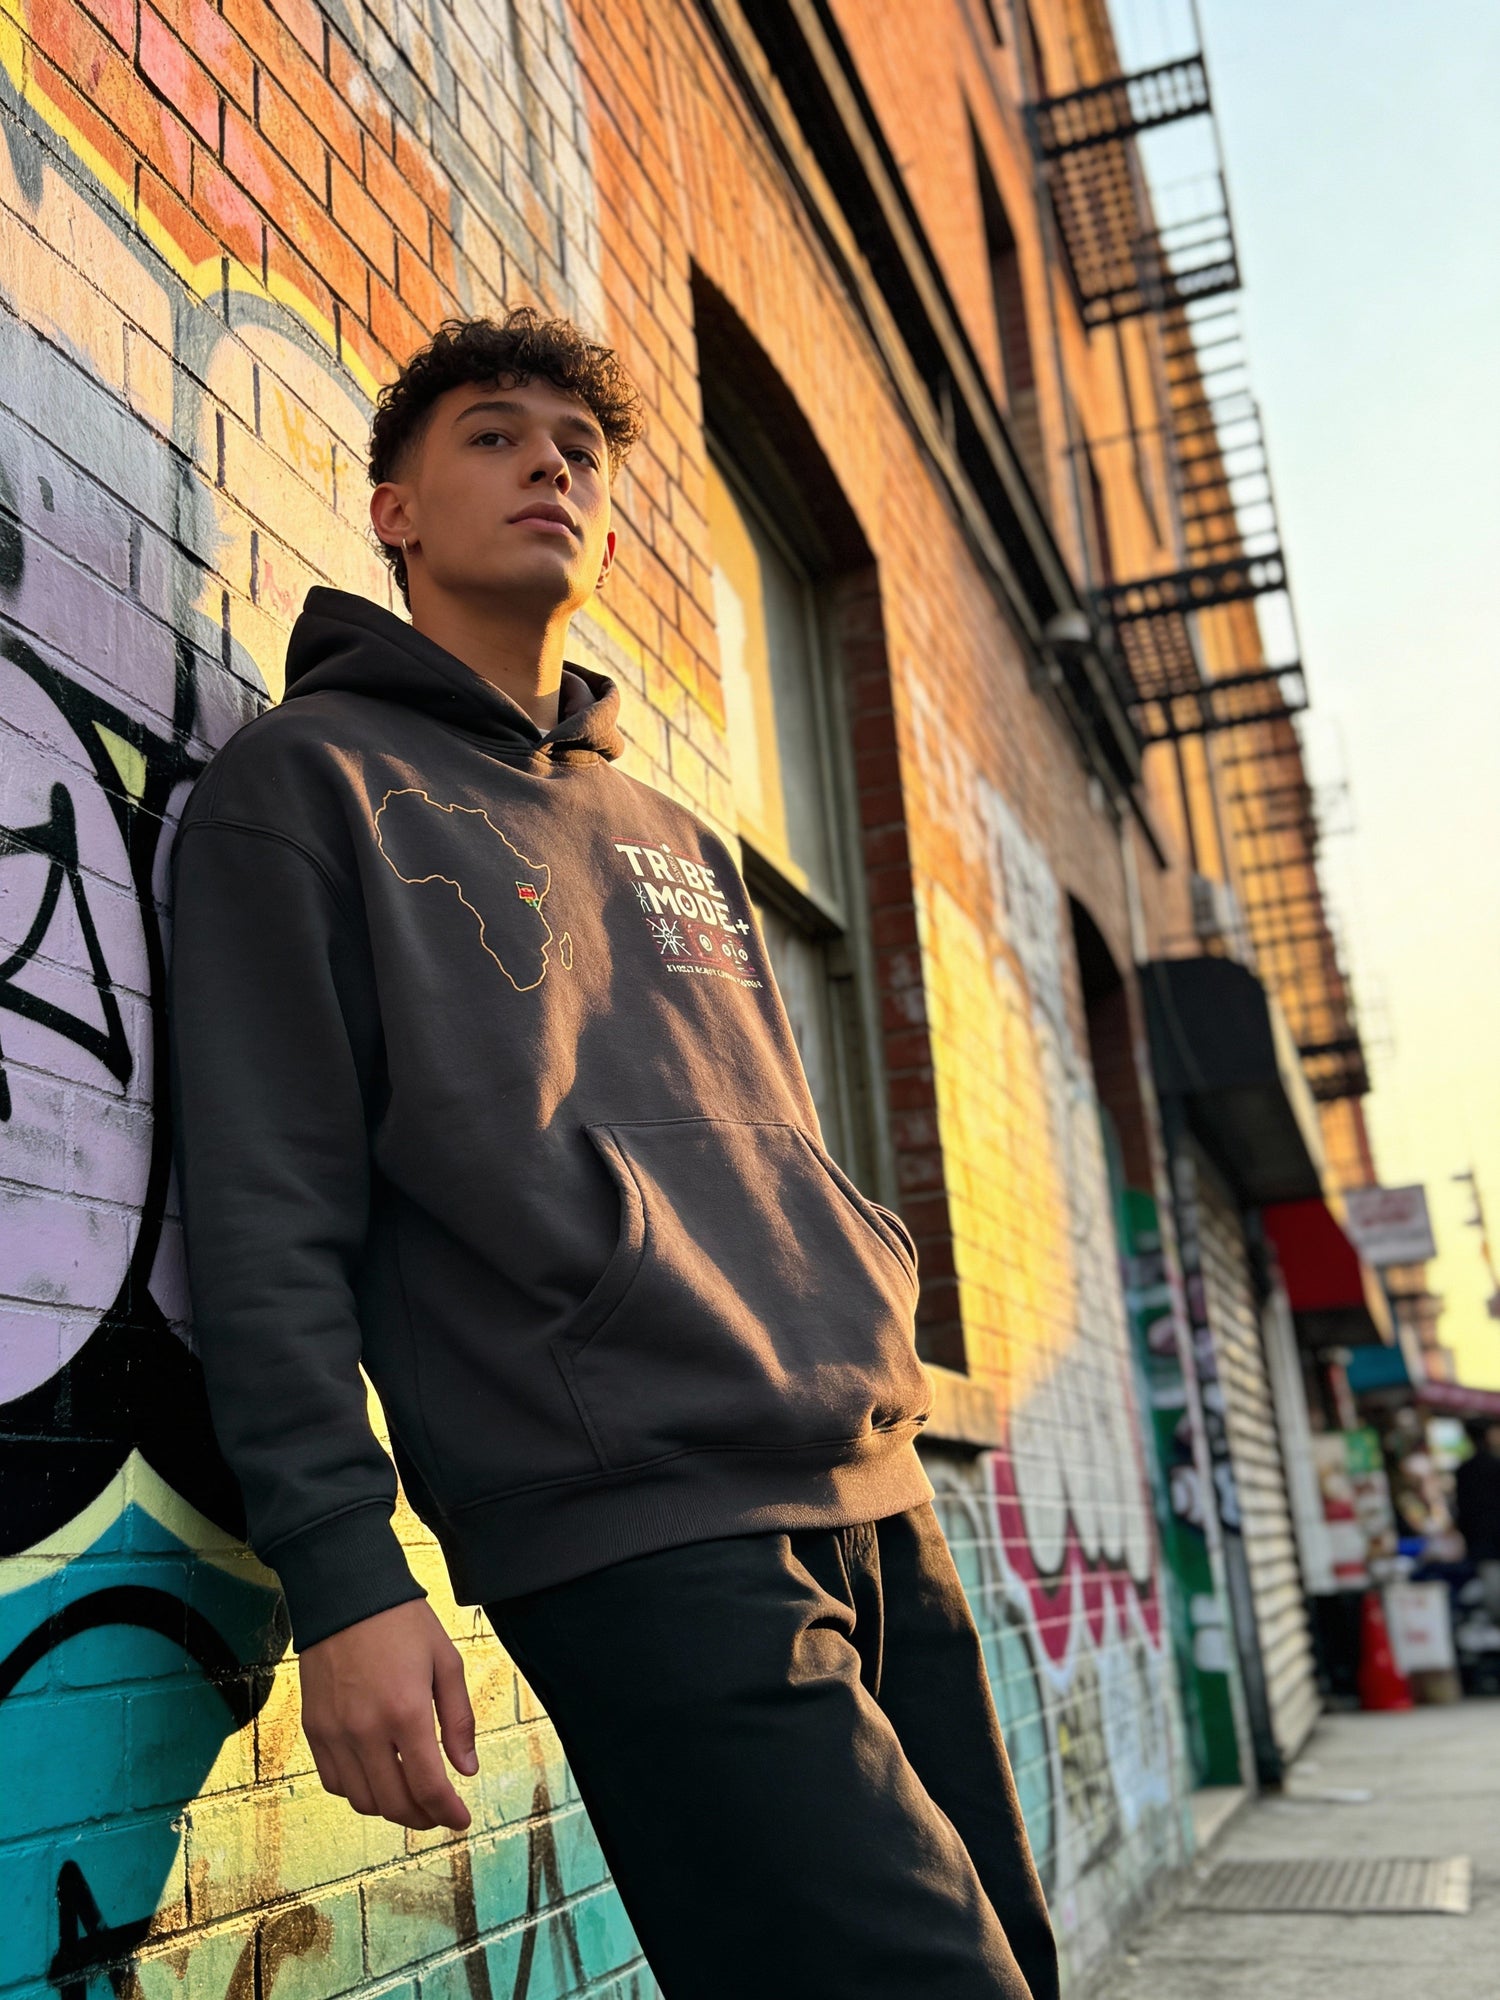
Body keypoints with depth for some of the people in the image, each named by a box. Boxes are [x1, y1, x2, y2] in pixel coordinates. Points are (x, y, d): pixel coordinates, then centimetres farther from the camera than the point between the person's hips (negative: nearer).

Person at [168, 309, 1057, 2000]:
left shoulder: (681, 840, 21)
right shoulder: (307, 783, 1)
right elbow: (266, 1211, -8)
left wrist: (880, 1343, 14)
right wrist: (339, 1574, -15)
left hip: (877, 1504, 8)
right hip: (637, 1531, -7)